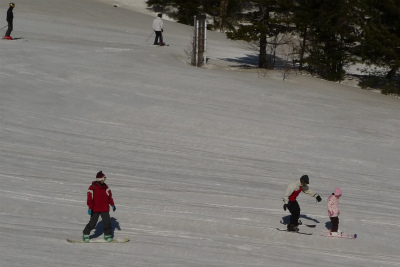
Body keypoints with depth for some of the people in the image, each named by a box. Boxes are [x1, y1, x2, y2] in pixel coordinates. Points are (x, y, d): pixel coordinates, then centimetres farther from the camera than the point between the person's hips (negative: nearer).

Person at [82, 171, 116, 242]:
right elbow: (90, 198, -8)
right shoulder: (92, 187, -7)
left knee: (107, 222, -3)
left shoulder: (105, 187, 7)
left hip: (105, 209, 4)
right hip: (95, 209, -4)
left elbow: (109, 196, 15)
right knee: (92, 223, -3)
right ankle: (86, 234, 13)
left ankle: (107, 235, 11)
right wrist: (90, 208, -12)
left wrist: (112, 205, 14)